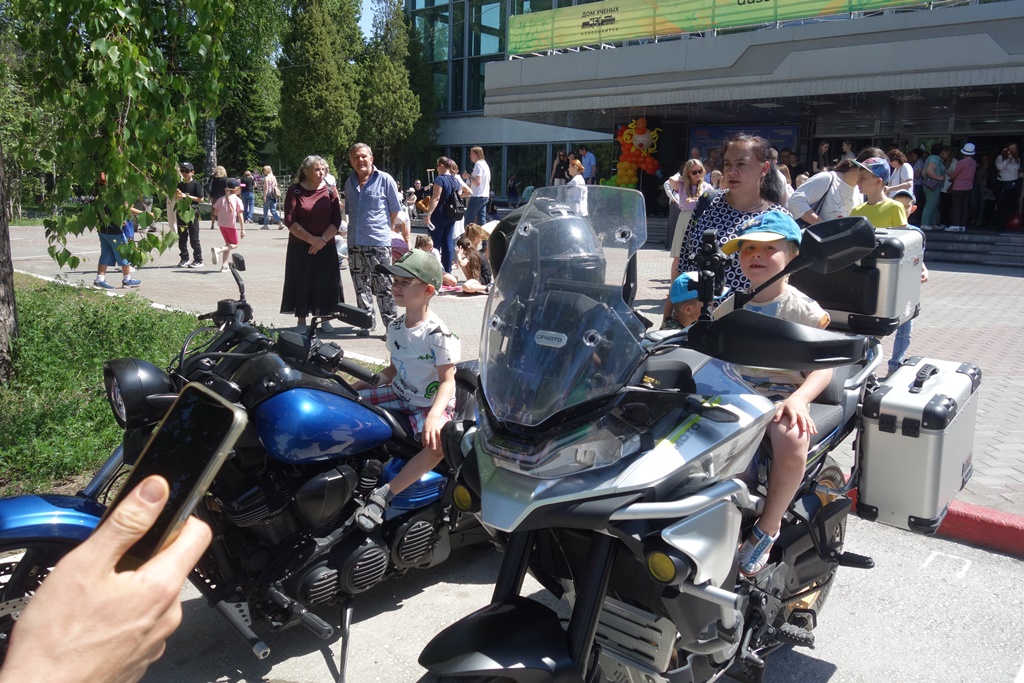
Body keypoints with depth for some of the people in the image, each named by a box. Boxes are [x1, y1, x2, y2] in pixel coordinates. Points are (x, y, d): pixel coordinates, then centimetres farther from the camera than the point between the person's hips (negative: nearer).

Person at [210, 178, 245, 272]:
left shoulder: (222, 199, 6)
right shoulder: (237, 200, -8)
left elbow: (215, 212, 4)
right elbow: (240, 216, -12)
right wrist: (242, 229, -11)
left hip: (221, 224, 6)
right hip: (231, 224, -6)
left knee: (228, 243, 20)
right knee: (235, 244, 9)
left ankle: (224, 265, 15)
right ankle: (218, 250, -18)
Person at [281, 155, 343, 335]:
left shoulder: (330, 191, 3)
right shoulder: (295, 190, -2)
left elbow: (336, 220, -1)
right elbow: (289, 220, -8)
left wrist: (323, 239, -13)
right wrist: (311, 239, -15)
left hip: (326, 246, 2)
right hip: (299, 246, -2)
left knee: (325, 283, 5)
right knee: (301, 282, 2)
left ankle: (323, 318, 19)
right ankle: (301, 320, 14)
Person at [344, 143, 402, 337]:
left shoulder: (385, 180, -5)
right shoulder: (349, 183, 11)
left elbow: (395, 209, 2)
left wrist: (385, 230, 6)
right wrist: (356, 231, 16)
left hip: (379, 242, -5)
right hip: (354, 243, 6)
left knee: (383, 286, -3)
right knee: (361, 286, 12)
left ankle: (391, 324, 5)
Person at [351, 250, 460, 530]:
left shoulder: (439, 335, -19)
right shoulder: (395, 327, 3)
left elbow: (448, 380, -20)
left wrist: (434, 415, -36)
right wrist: (366, 381, 0)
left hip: (431, 406, -7)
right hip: (399, 396, 7)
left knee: (441, 441, -38)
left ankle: (384, 494, -31)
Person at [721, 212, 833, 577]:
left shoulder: (802, 310, -2)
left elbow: (823, 366, -5)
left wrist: (799, 398, -24)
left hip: (782, 399, -4)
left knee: (791, 437, -37)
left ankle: (768, 528, -15)